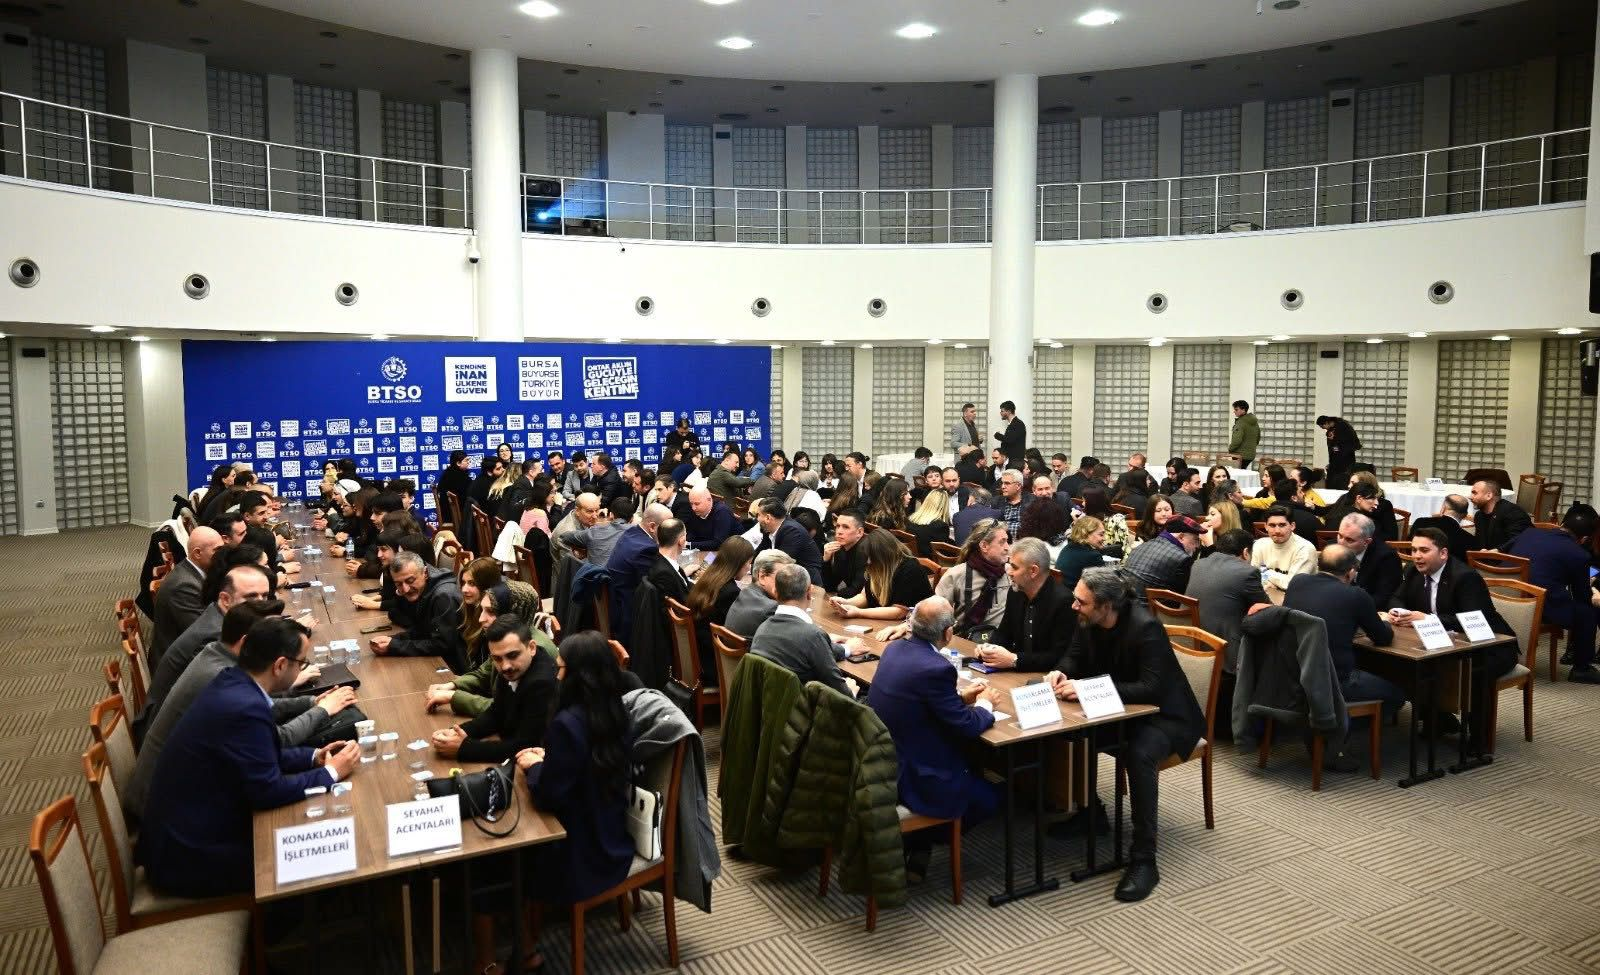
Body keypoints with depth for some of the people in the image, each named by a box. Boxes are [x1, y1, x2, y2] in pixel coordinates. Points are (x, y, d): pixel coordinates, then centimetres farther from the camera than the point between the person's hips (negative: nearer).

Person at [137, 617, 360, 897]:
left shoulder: (232, 683, -1)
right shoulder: (245, 707, -29)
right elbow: (268, 791, -23)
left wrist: (313, 757, 6)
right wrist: (330, 773, -11)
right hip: (188, 857, -8)